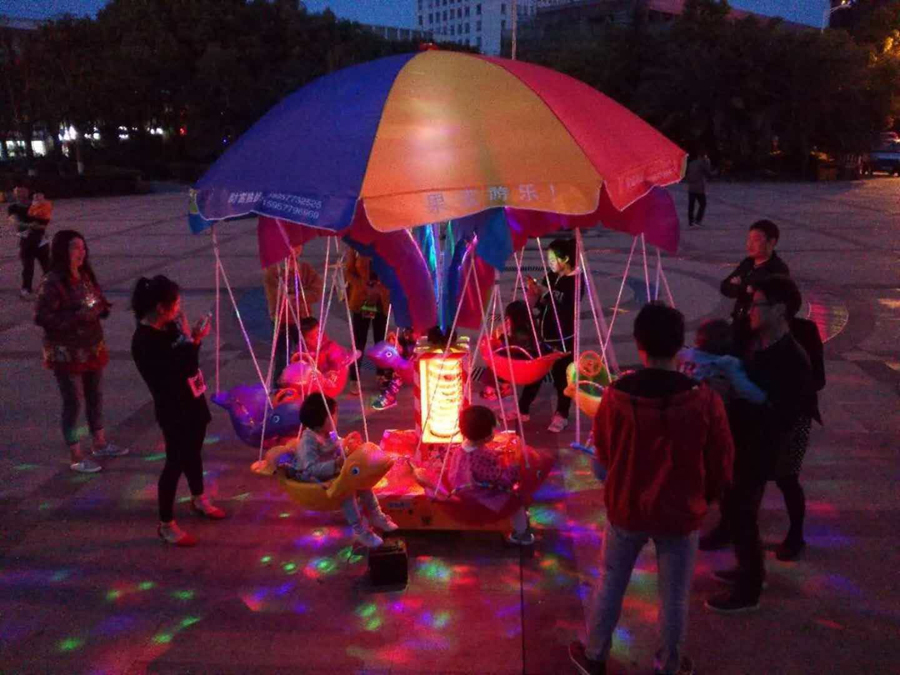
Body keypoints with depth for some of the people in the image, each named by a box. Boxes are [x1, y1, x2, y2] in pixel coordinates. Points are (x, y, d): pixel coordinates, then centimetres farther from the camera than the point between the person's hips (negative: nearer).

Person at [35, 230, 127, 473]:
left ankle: (100, 444, 34)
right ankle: (76, 457, 14)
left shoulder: (85, 276, 4)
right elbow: (41, 317, -21)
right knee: (72, 402, 2)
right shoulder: (52, 283, -18)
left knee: (95, 396, 18)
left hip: (93, 347, 7)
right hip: (66, 353, -7)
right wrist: (78, 316, -26)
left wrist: (102, 307, -5)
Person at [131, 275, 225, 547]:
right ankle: (166, 525, 17)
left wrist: (193, 337, -5)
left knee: (193, 453, 25)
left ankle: (199, 499, 47)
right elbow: (180, 370, -27)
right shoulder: (145, 340, -25)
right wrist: (191, 340, -21)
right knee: (176, 462, 2)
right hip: (173, 410, -8)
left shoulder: (167, 327, 0)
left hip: (192, 401, 9)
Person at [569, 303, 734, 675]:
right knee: (674, 597, 19)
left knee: (610, 586, 21)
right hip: (681, 513, -1)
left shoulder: (616, 395, -18)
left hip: (626, 508, 1)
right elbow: (721, 465, -8)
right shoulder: (704, 399, -20)